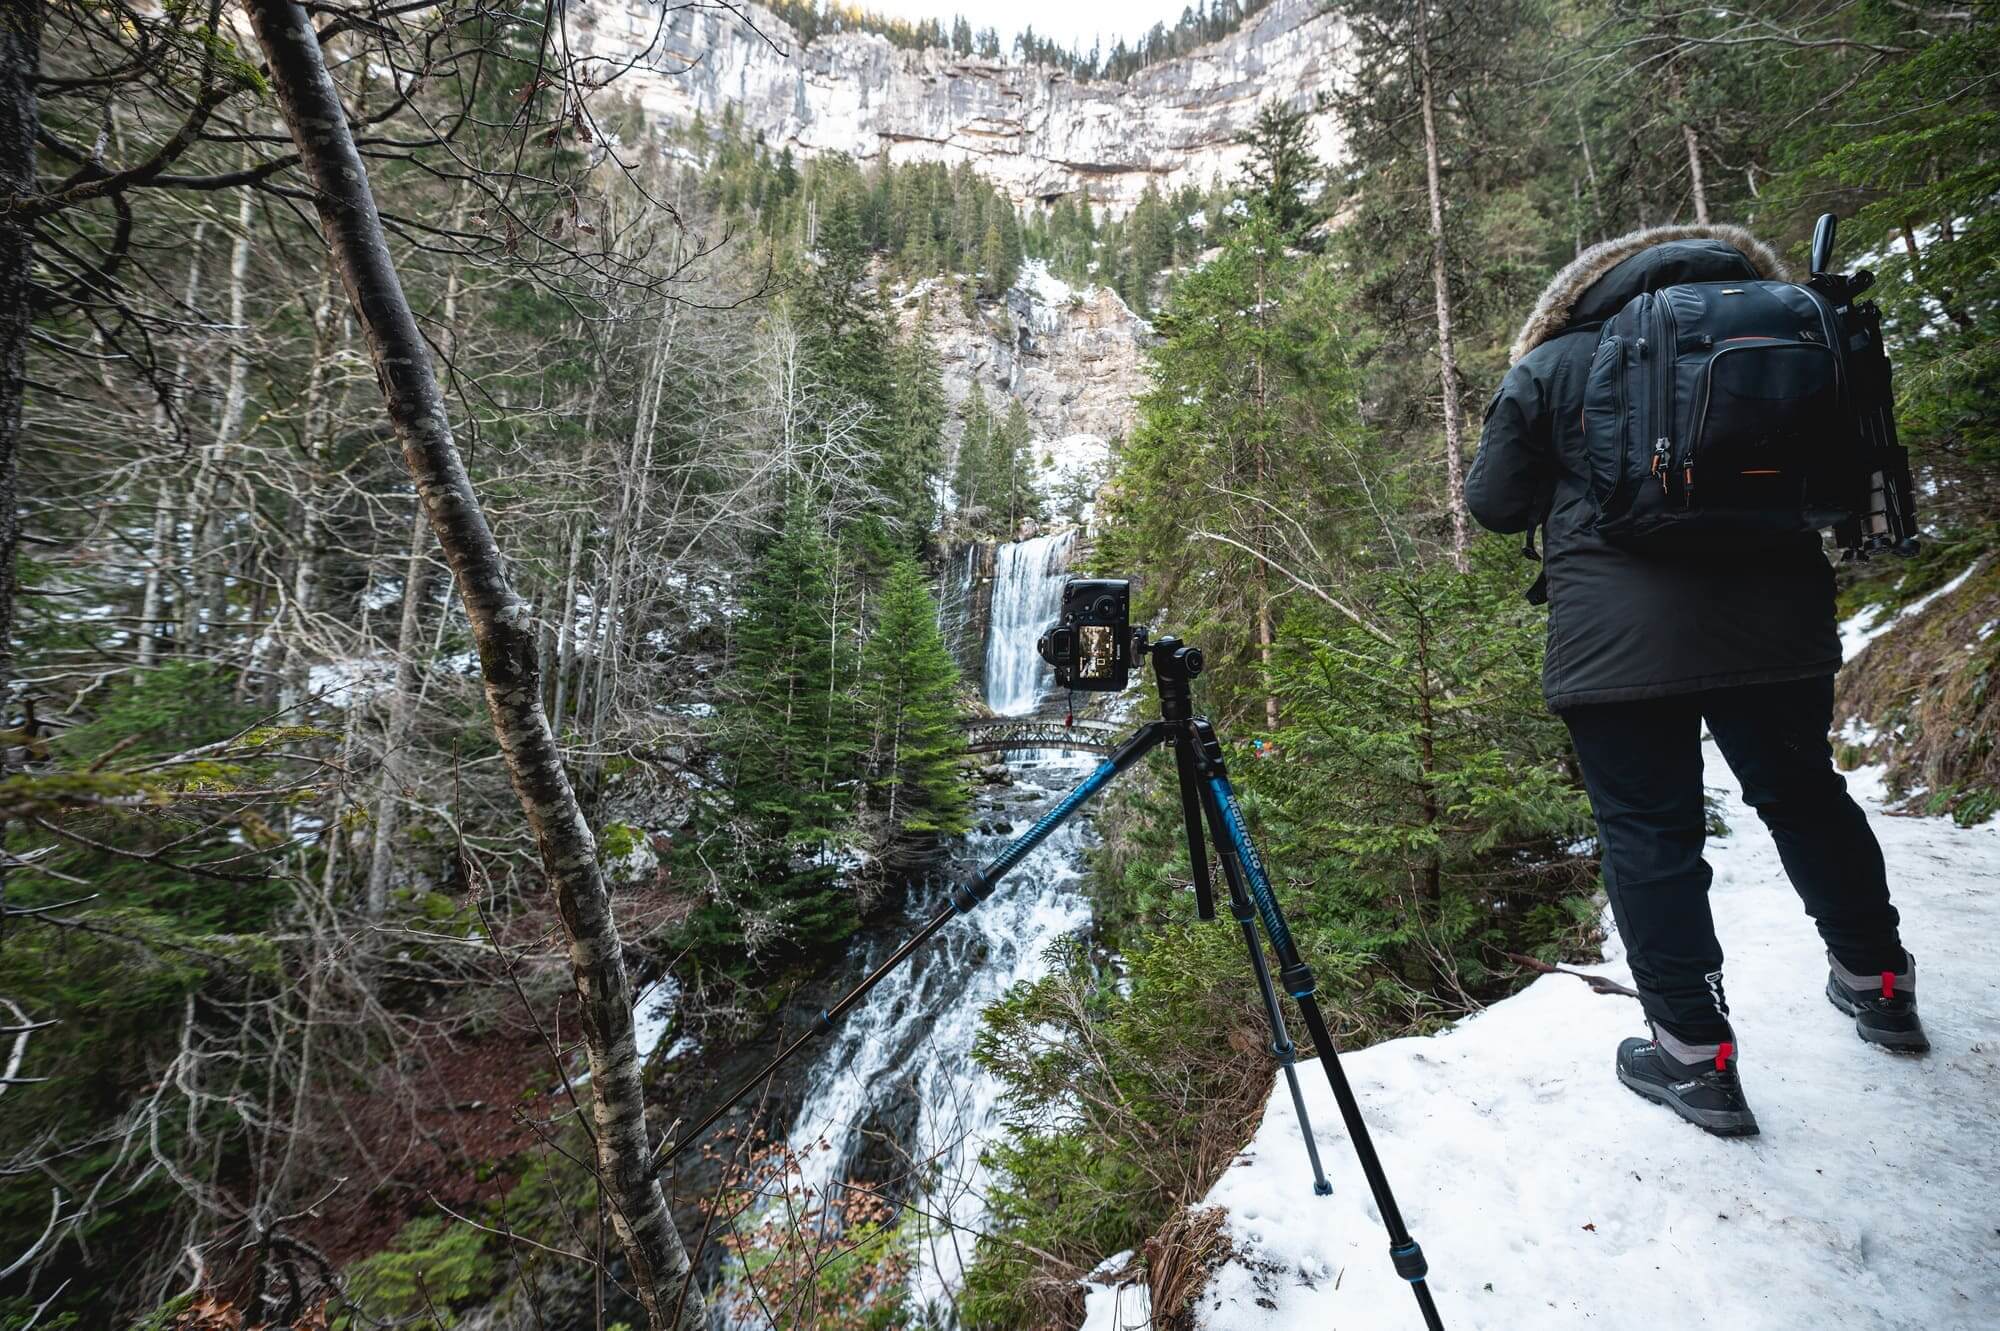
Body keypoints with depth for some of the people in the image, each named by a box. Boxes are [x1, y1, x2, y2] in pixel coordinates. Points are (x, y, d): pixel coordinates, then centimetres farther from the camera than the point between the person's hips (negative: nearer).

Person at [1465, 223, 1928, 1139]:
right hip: (1778, 624, 5)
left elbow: (1494, 504, 2)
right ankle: (1877, 982, 40)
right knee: (1804, 795, 23)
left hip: (1616, 644, -5)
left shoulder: (1548, 365, 3)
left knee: (1648, 832, 2)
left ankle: (1694, 1055, 7)